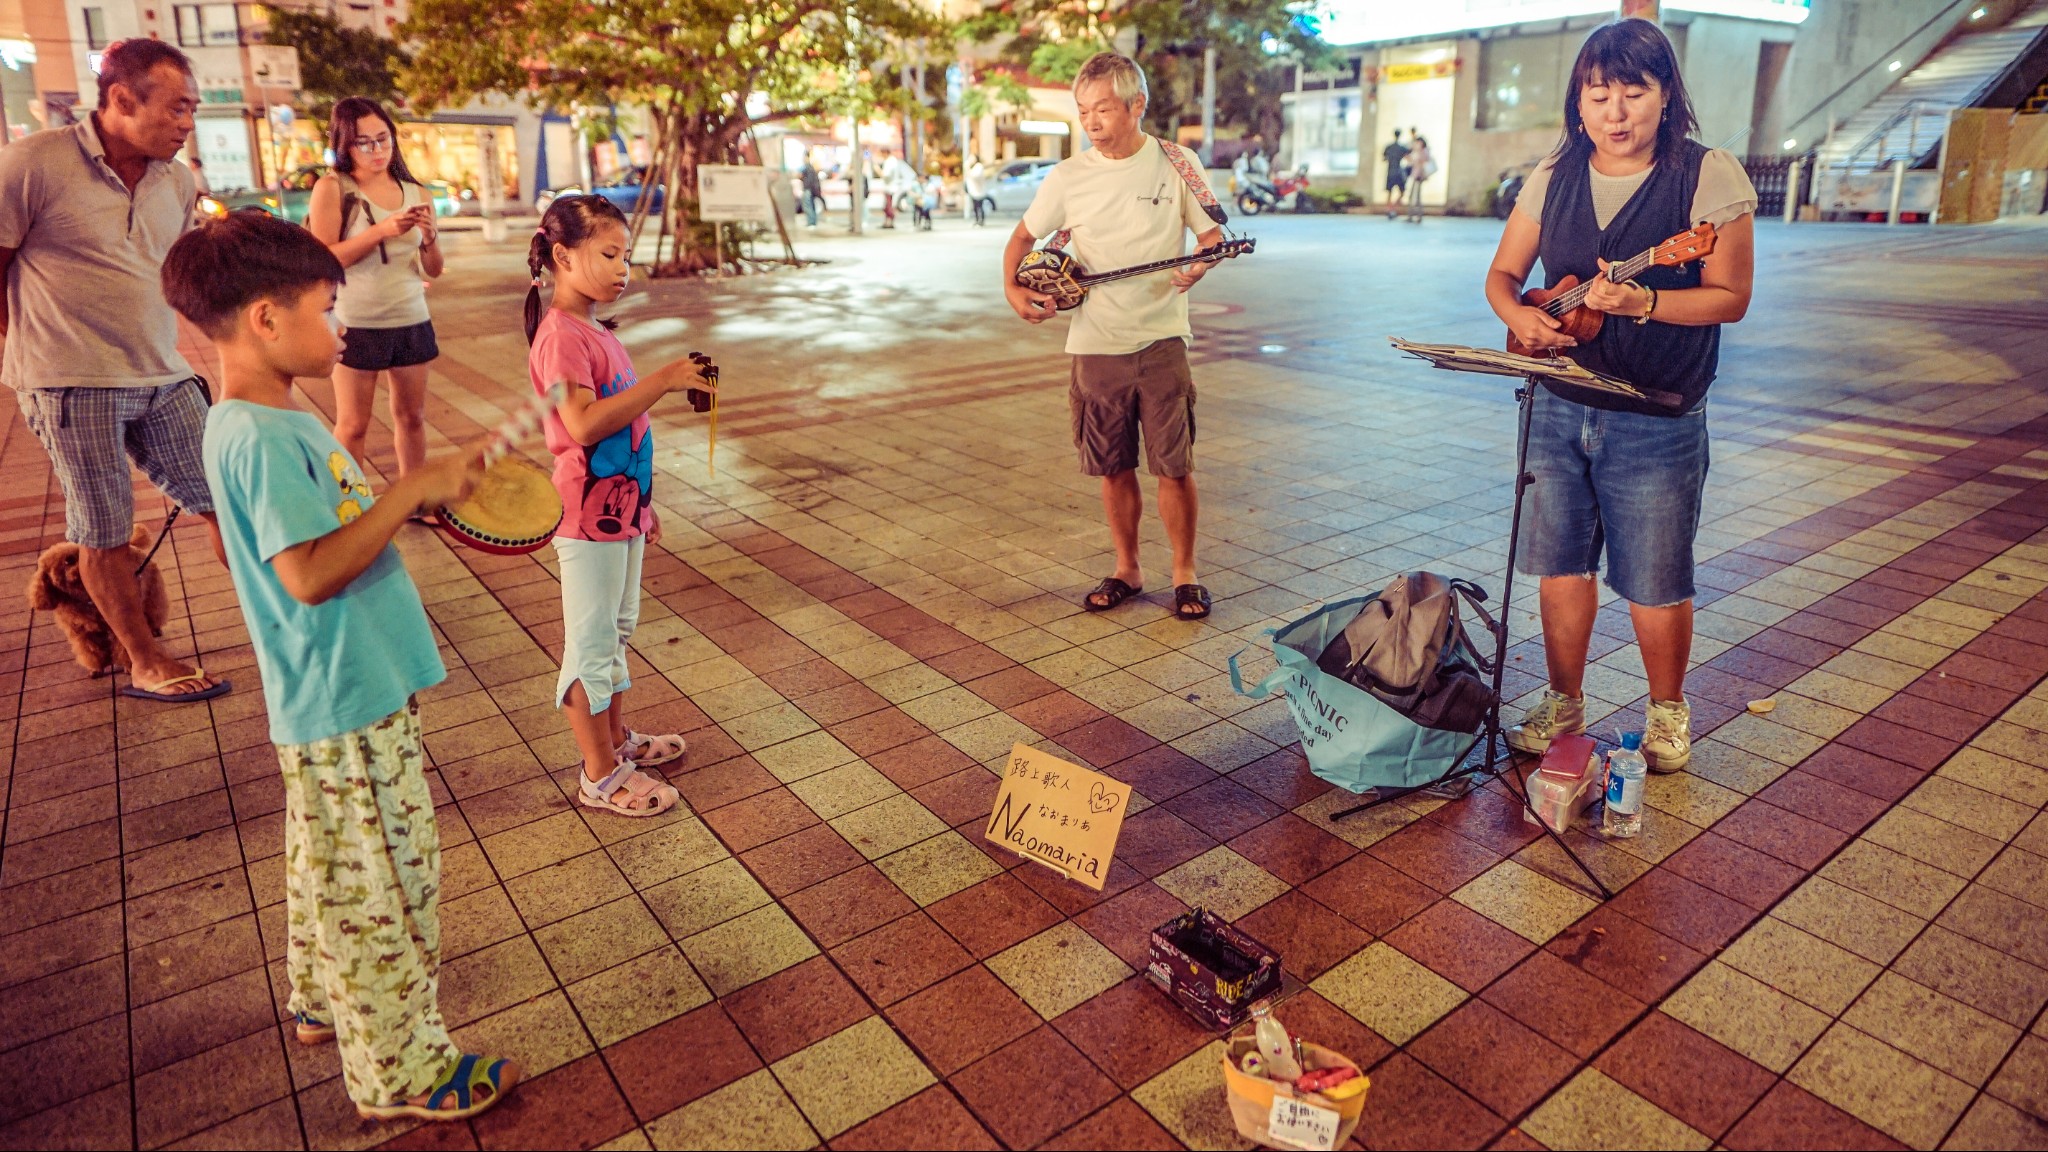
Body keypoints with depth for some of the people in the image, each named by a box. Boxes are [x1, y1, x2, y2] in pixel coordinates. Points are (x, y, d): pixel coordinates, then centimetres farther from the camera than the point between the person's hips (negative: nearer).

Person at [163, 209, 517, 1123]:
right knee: (382, 887, 4)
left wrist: (422, 497, 5)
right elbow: (311, 573, -31)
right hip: (348, 708, -10)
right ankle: (401, 1070, 20)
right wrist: (411, 491, -27)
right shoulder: (259, 439, -24)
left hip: (343, 696, 10)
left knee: (332, 872, 26)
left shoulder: (273, 422, 8)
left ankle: (325, 1002, 46)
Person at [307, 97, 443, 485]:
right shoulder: (332, 188, -5)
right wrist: (383, 229, -22)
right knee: (352, 425, 1)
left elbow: (433, 270, 7)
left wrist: (429, 237, -14)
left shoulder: (416, 193, 7)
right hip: (355, 324, -4)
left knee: (411, 416, 12)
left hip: (412, 321, 4)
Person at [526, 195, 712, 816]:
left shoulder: (597, 331, 12)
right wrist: (662, 380, -31)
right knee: (592, 644, 2)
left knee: (617, 630, 21)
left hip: (620, 508, 10)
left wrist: (641, 503, 20)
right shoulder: (560, 335, -18)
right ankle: (601, 775, 15)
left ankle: (617, 737, 37)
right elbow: (583, 422, -31)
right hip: (588, 515, -10)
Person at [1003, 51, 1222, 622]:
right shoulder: (1067, 177, 2)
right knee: (1114, 468, 9)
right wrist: (1013, 288, -5)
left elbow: (1212, 233, 6)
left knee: (1175, 467, -1)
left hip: (1161, 340, -2)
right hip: (1095, 344, 2)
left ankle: (1185, 573, 16)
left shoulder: (1175, 164, -1)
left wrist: (1199, 265, -16)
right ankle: (1126, 569, 25)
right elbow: (1023, 237, 13)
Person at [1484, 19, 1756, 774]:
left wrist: (1642, 302, -26)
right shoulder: (1555, 175, 5)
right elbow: (1503, 273, 9)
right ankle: (1564, 703, 29)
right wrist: (1518, 315, -13)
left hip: (1657, 421, -4)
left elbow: (1730, 298, -10)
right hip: (1558, 408, 4)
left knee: (1655, 585, 6)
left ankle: (1667, 710, 29)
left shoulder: (1708, 176, -7)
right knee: (1560, 566, 11)